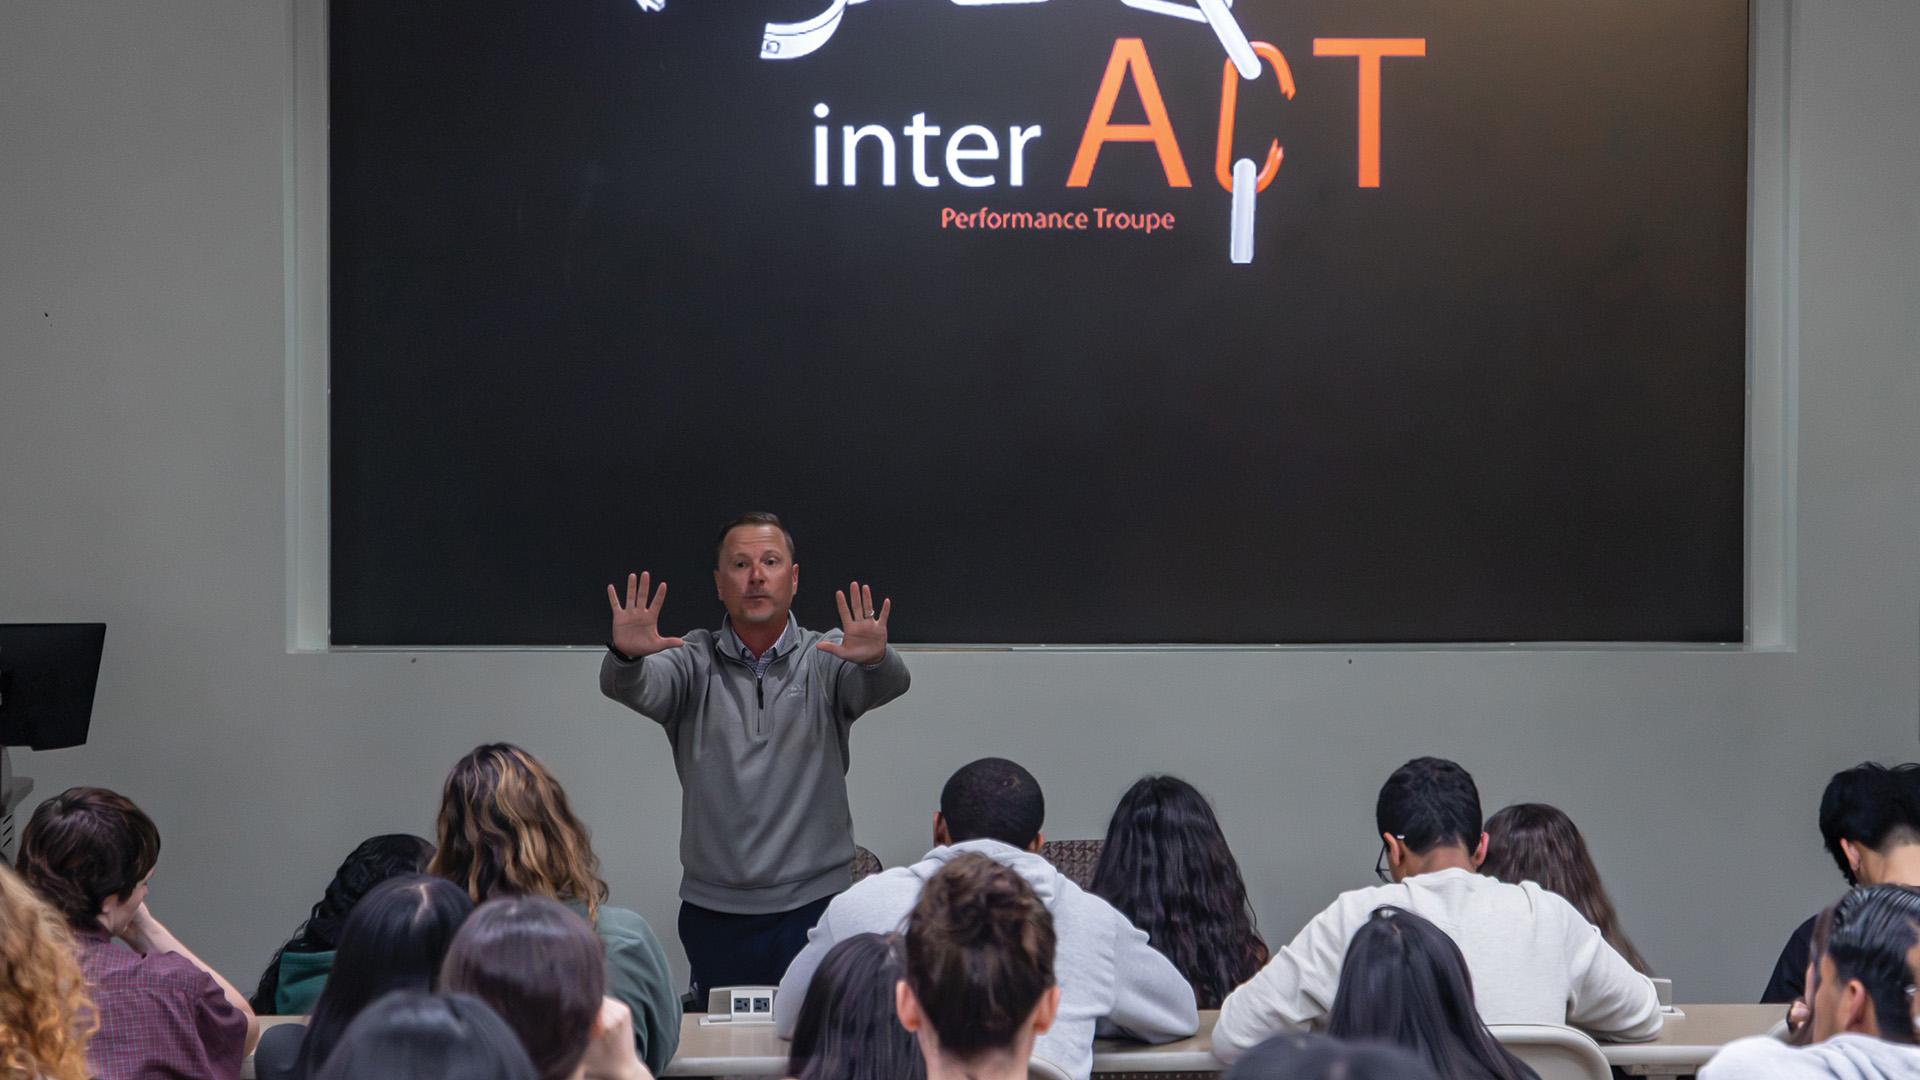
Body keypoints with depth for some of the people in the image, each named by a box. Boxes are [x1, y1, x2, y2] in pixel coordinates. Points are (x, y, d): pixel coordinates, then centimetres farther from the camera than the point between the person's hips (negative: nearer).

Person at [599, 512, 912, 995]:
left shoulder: (826, 659, 5)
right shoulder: (694, 662, 5)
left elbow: (887, 684, -14)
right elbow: (633, 687, -12)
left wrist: (875, 659, -38)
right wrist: (626, 655, -36)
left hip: (813, 902, -1)